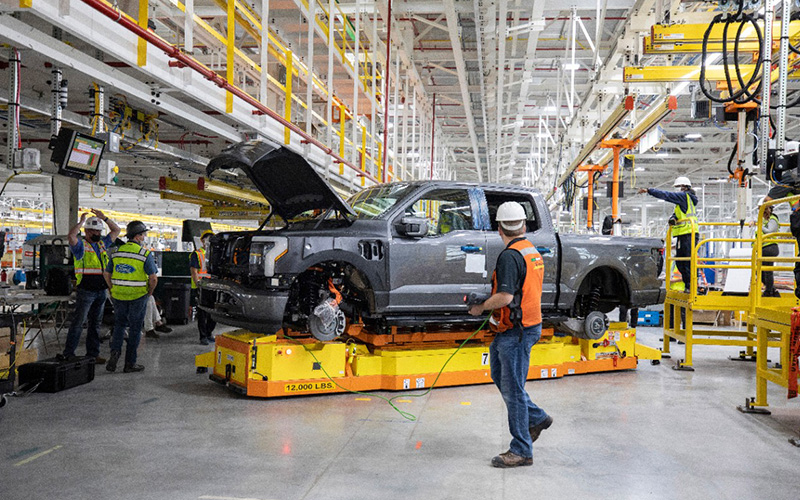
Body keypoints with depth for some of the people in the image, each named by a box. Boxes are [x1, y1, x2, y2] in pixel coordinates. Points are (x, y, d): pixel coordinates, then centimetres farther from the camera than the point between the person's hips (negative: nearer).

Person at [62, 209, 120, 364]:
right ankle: (68, 353, 4)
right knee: (78, 322, -3)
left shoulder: (102, 243, 14)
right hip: (85, 291, -7)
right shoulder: (80, 244, -5)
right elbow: (70, 236, -26)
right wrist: (81, 222, -16)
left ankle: (93, 354, 16)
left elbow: (116, 231, 20)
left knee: (96, 323, 10)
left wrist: (104, 218, 8)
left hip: (101, 291, 7)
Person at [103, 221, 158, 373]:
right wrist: (149, 292, 2)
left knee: (119, 325, 21)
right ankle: (130, 363, 12)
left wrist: (114, 290, 17)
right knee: (135, 329, 7)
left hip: (119, 296, 4)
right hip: (138, 296, -4)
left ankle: (115, 352, 0)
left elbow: (107, 274, 9)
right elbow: (153, 278, -14)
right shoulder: (145, 254, -11)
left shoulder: (116, 252, 3)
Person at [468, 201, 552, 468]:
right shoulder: (533, 251, 11)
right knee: (500, 376, 23)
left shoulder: (509, 256, -19)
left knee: (512, 389, -2)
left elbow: (505, 297, -28)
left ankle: (521, 451, 6)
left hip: (516, 331, -10)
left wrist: (481, 307, -10)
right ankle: (537, 418, 31)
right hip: (526, 324, 10)